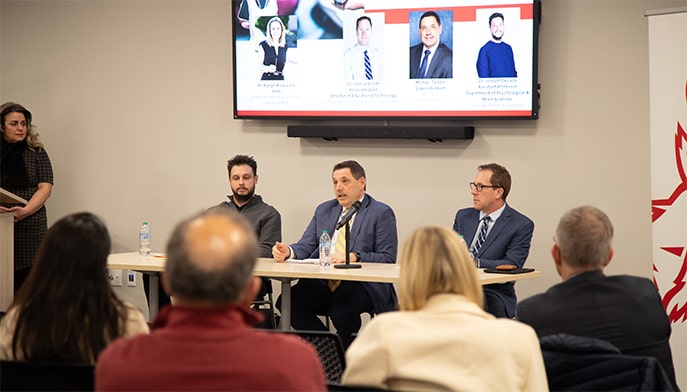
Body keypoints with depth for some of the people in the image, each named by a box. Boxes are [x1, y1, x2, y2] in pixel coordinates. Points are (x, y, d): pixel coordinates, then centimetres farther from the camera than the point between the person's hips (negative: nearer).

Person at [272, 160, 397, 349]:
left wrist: (354, 257, -21)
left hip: (362, 285, -5)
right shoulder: (324, 210, 21)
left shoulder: (381, 213, 2)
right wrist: (288, 251, -11)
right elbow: (306, 246, 13)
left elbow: (387, 259, -6)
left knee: (341, 307, -37)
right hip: (324, 284, 5)